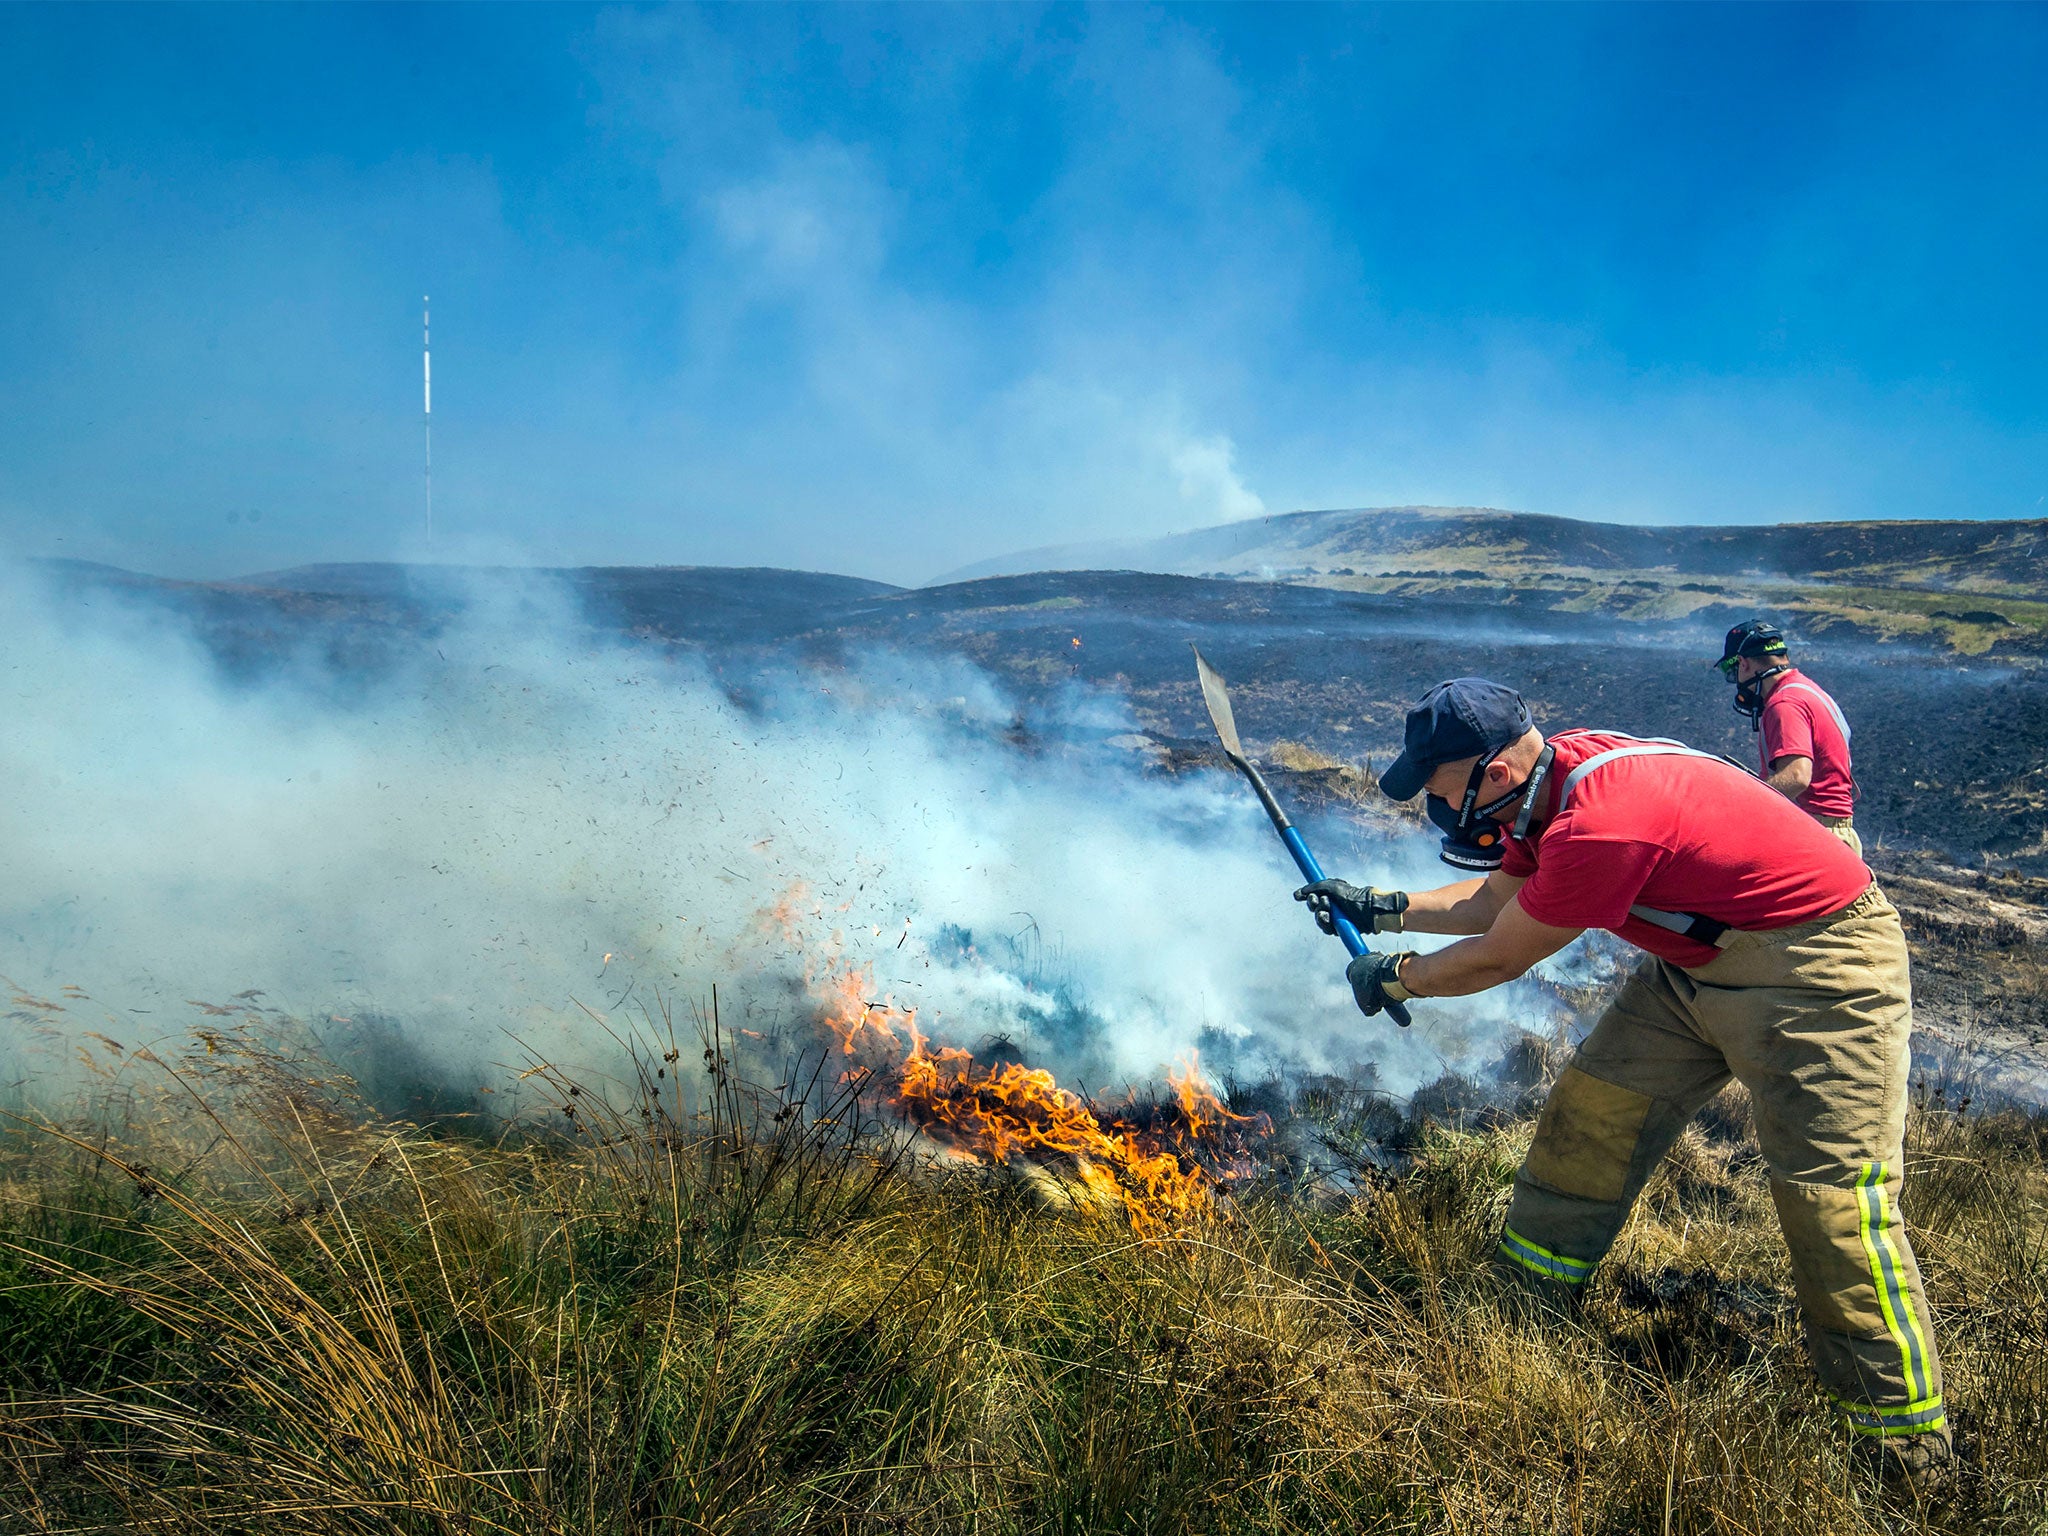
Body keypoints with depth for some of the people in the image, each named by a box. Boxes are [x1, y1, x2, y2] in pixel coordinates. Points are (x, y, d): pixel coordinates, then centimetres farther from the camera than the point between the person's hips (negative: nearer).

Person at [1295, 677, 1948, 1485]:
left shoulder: (1600, 824, -33)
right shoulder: (1551, 780, -4)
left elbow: (1498, 958, -19)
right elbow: (1496, 900, 13)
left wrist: (1394, 978, -4)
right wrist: (1379, 908, 8)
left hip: (1816, 966, -9)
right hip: (1702, 959, 10)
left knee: (1832, 1194, -10)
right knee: (1591, 1110, 8)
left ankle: (1908, 1450, 4)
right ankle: (1524, 1301, 22)